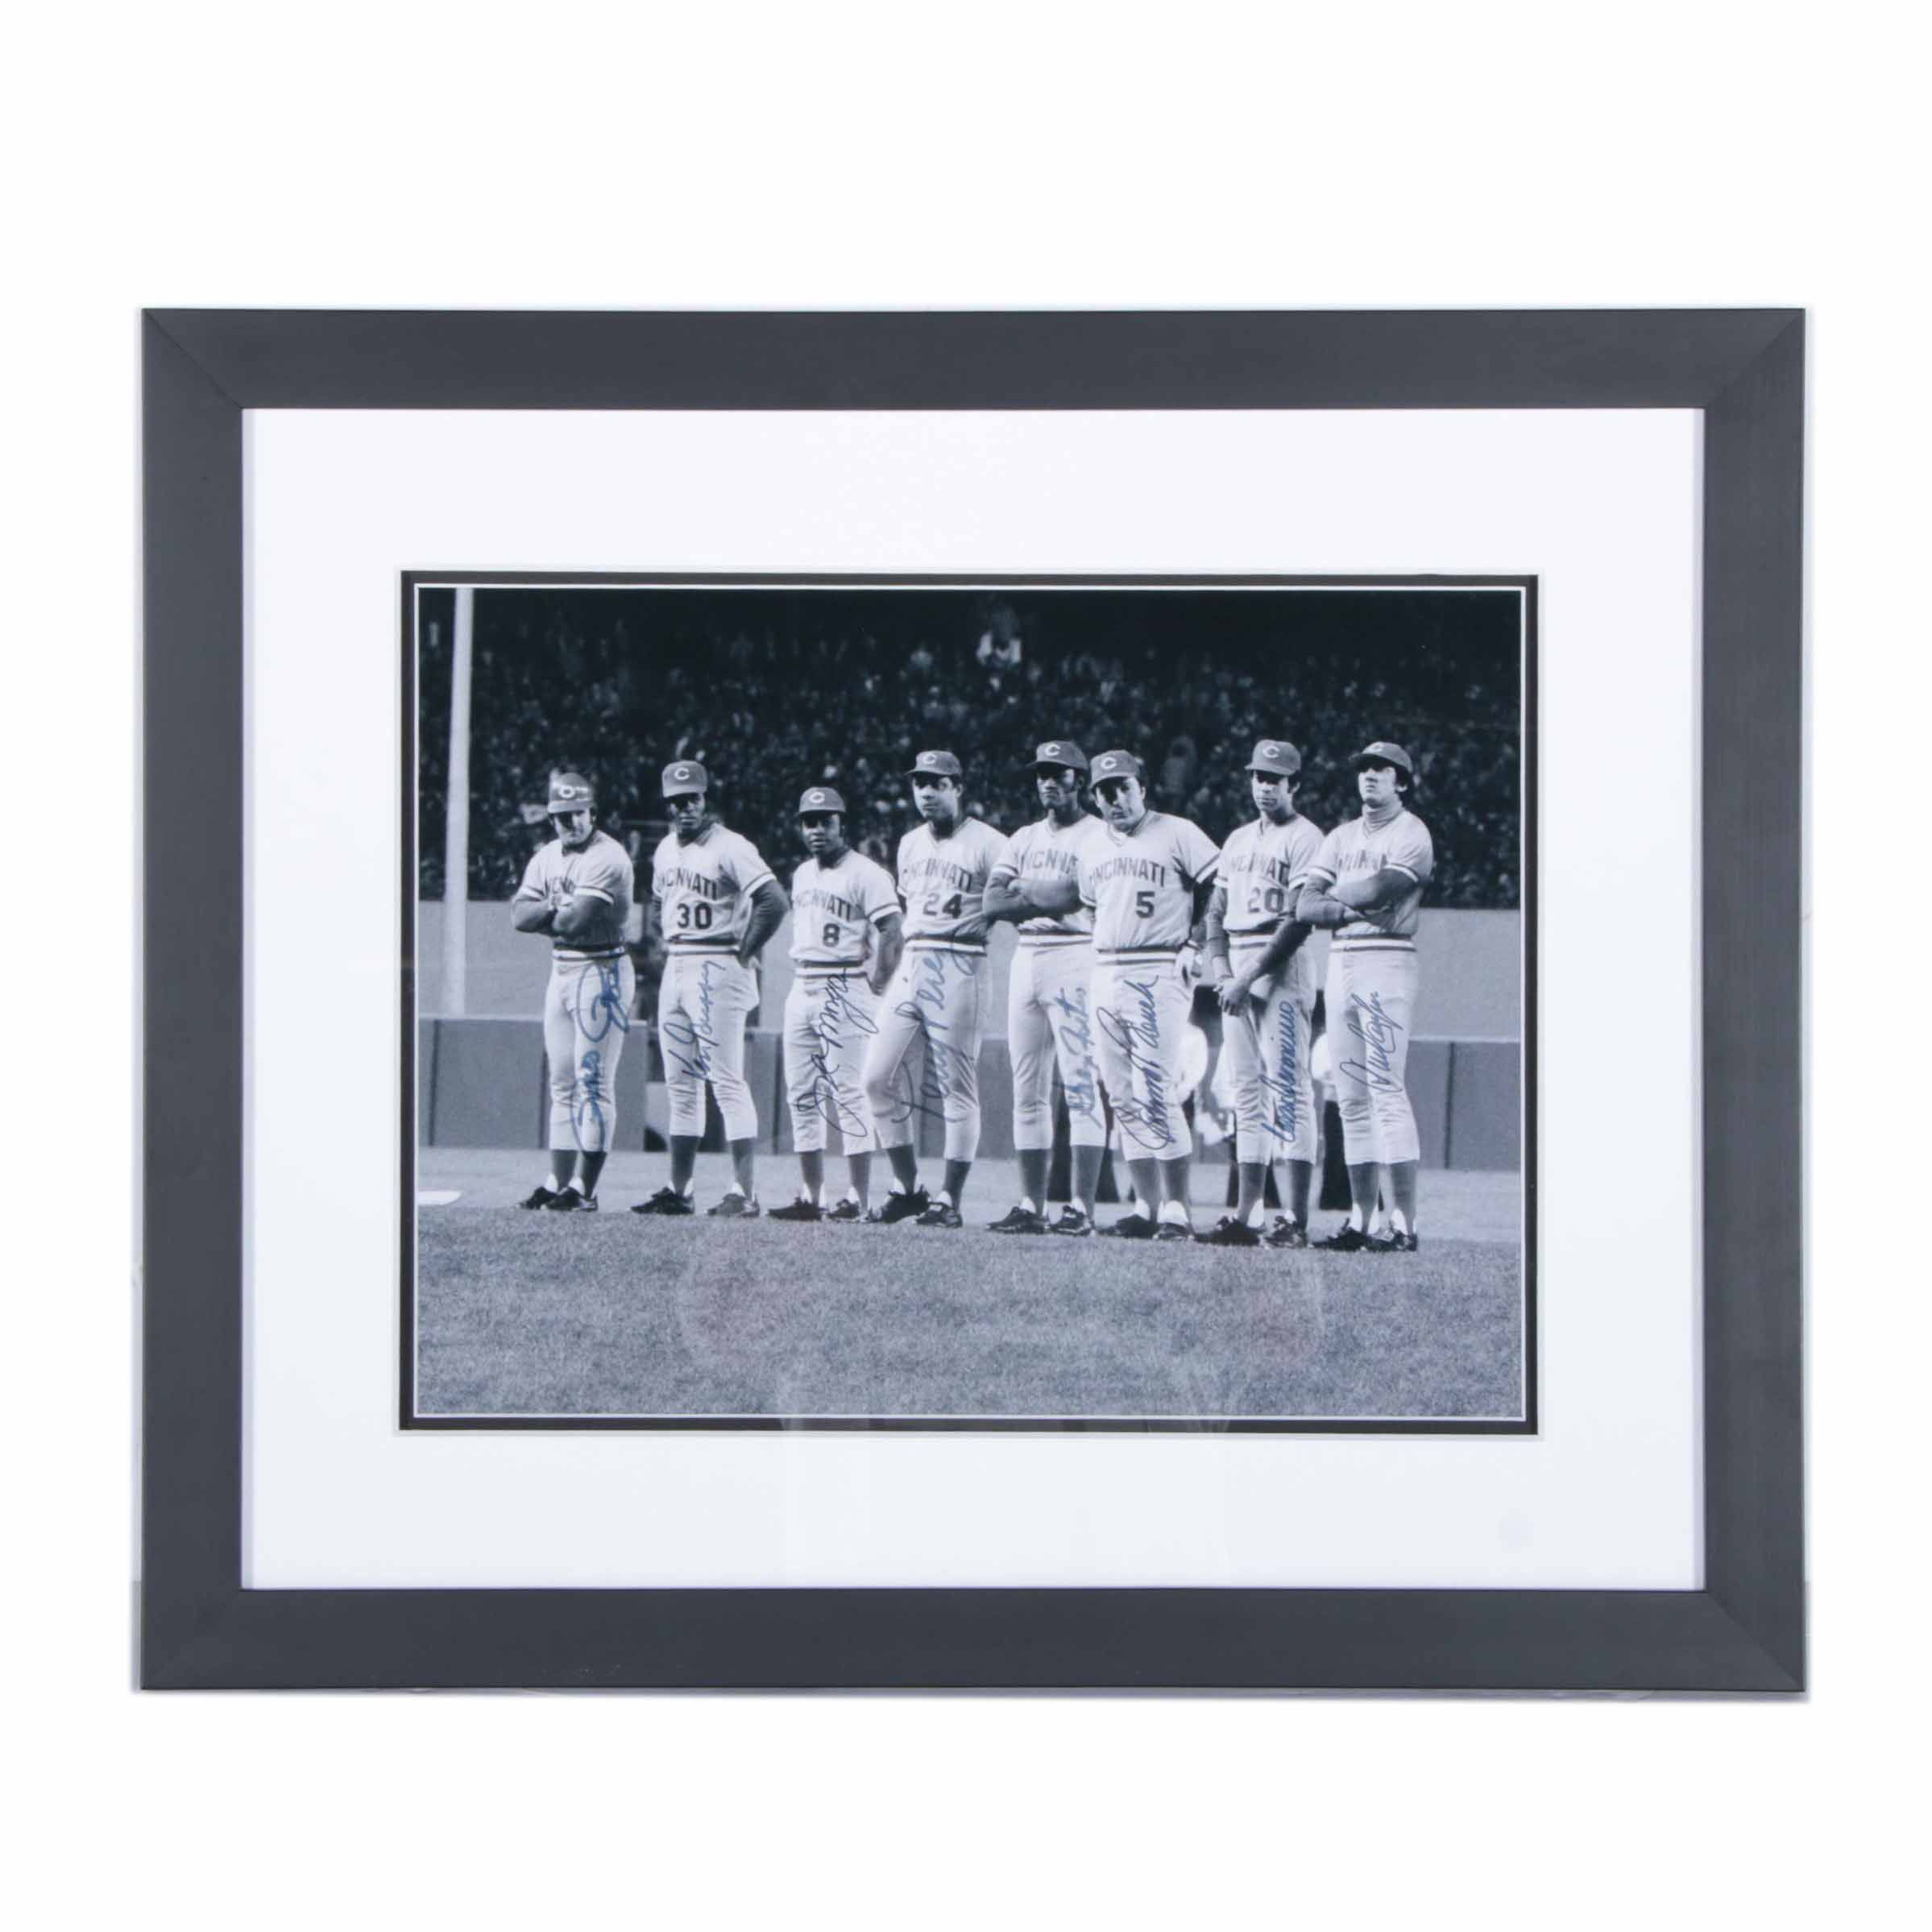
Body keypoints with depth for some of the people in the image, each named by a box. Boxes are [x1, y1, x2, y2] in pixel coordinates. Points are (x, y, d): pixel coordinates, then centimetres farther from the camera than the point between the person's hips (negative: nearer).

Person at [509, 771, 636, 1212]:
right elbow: (518, 915, 2)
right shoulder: (546, 857, 12)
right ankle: (558, 1181, 17)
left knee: (593, 1082, -7)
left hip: (601, 972, -8)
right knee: (562, 1084, 11)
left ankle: (584, 1188, -6)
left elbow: (575, 922, -22)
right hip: (561, 971, 8)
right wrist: (557, 905, -13)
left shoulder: (608, 858, -14)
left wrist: (545, 916, -2)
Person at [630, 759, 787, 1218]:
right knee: (681, 1086, 10)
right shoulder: (665, 849, 13)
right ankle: (679, 1191, 16)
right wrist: (668, 949, 15)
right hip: (675, 971, 8)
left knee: (727, 1082, -10)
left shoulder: (729, 848, -12)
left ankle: (745, 1192, -10)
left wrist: (742, 956, -14)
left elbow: (773, 902, -20)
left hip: (716, 972, -8)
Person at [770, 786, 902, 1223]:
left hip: (844, 991, -8)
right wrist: (801, 981, 16)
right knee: (802, 1096, 7)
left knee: (848, 1092, -8)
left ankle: (859, 1198, -6)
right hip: (801, 991, 8)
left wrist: (871, 988, -12)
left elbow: (893, 936, -13)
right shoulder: (802, 875, 17)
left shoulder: (865, 874, -8)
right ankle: (811, 1196, 11)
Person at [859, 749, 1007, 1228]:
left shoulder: (987, 844, -5)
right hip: (911, 967, 7)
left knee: (957, 1087, -3)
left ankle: (949, 1201, 4)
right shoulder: (910, 844, 18)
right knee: (878, 1076, 2)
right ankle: (906, 1188, 12)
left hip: (959, 969, -7)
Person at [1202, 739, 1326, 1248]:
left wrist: (1249, 976, -16)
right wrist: (1218, 963, 3)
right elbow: (1216, 909, 21)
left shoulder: (1305, 838, -4)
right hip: (1235, 970, 8)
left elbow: (1298, 923, -13)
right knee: (1248, 1091, 8)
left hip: (1282, 966, -8)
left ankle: (1295, 1221, -15)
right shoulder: (1238, 839, 20)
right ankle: (1246, 1215, 11)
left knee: (1287, 1086, -12)